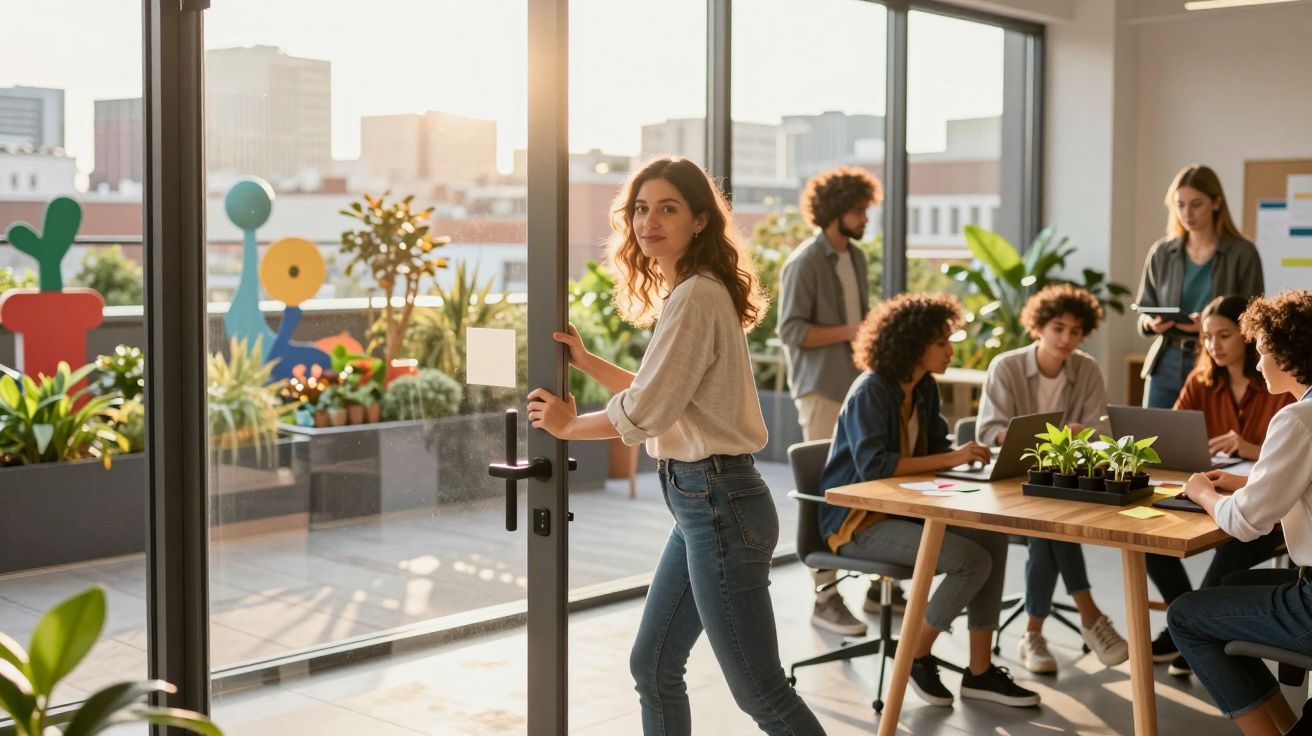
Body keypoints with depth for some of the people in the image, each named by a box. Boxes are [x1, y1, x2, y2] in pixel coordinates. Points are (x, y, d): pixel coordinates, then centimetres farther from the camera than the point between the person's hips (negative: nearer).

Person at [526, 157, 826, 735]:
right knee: (653, 667, 18)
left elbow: (644, 413, -18)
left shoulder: (695, 298, -18)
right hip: (701, 500, 10)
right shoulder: (688, 292, 14)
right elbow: (658, 394, 21)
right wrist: (585, 361, 14)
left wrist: (568, 426, -2)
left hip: (718, 503, -10)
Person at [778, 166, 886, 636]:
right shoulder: (804, 263, -10)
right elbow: (791, 331, -14)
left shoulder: (856, 257, 14)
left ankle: (875, 584, 18)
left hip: (860, 385, 7)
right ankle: (825, 597, 2)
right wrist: (850, 332, -19)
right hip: (822, 389, -7)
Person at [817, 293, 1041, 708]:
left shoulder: (925, 388, 8)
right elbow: (871, 465, -28)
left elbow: (935, 447, 12)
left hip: (901, 510, 8)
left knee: (992, 536, -11)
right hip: (858, 521, -8)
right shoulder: (871, 392, -17)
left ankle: (980, 671, -4)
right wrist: (950, 460, -30)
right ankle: (916, 655, -1)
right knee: (973, 560, -22)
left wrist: (971, 455, -10)